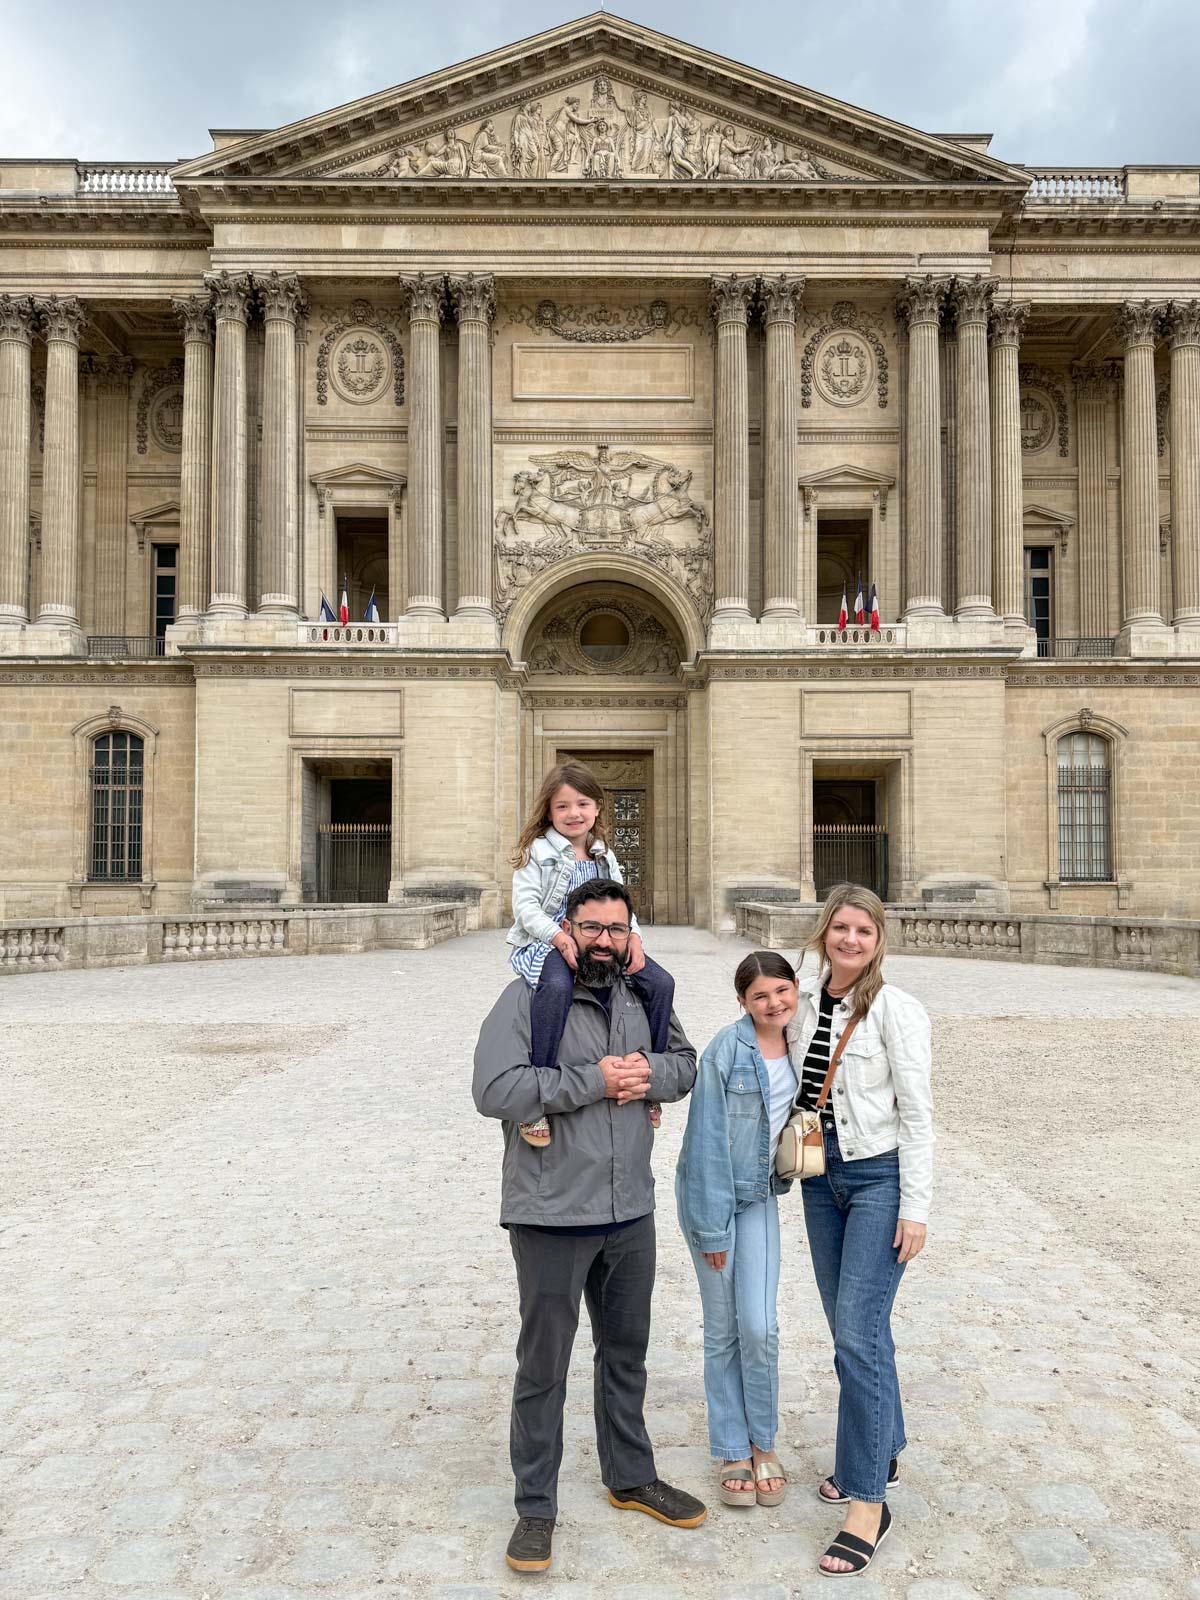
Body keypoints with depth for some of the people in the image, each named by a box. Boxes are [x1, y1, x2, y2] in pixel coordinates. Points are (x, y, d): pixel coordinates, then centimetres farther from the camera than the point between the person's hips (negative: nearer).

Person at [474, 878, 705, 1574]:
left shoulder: (644, 997, 4)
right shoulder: (528, 997, -13)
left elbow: (687, 1063, 14)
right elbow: (495, 1089, -23)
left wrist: (649, 1071, -9)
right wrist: (593, 1080, -22)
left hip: (631, 1212, 6)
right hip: (552, 1216, -5)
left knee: (627, 1353, 21)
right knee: (543, 1367, 8)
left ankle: (632, 1478, 41)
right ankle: (536, 1507, 25)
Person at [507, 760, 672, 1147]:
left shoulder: (604, 856, 18)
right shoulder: (537, 852, -1)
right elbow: (525, 906, -11)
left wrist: (633, 937, -6)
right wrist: (560, 938, -25)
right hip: (545, 942, -6)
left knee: (661, 982, -12)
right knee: (557, 985, -41)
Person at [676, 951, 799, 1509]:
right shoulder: (726, 1050, -17)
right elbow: (708, 1139, -16)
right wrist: (712, 1227, -15)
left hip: (760, 1197, 4)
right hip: (711, 1194, -3)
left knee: (759, 1326, -4)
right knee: (723, 1330, 6)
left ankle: (762, 1443, 19)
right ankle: (732, 1452, 22)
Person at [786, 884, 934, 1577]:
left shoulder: (896, 1009, -14)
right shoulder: (803, 1003, 4)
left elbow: (918, 1113, -13)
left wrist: (915, 1208, -14)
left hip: (880, 1177, -6)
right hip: (822, 1177, 6)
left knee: (858, 1333, -9)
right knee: (849, 1327, 16)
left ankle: (868, 1504, 1)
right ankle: (882, 1450, 35)